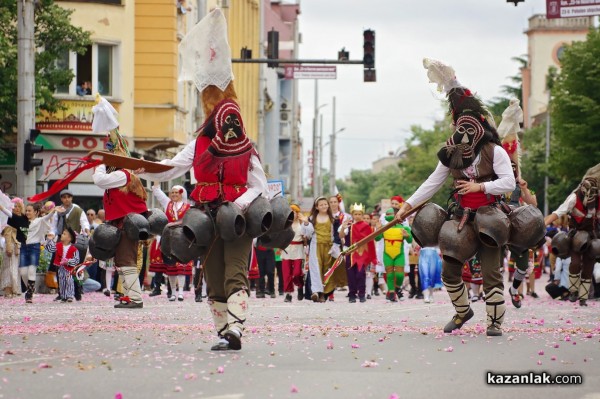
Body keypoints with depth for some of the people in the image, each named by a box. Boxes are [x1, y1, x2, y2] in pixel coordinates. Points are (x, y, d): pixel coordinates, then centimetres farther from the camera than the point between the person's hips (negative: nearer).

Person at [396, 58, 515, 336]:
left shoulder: (495, 152, -8)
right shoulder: (452, 155, 5)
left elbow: (508, 184, -16)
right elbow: (433, 183, 7)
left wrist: (480, 186, -20)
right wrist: (408, 205, 2)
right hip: (461, 217, 5)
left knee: (491, 271, -8)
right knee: (449, 270, 5)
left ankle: (495, 321, -1)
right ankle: (462, 311, 25)